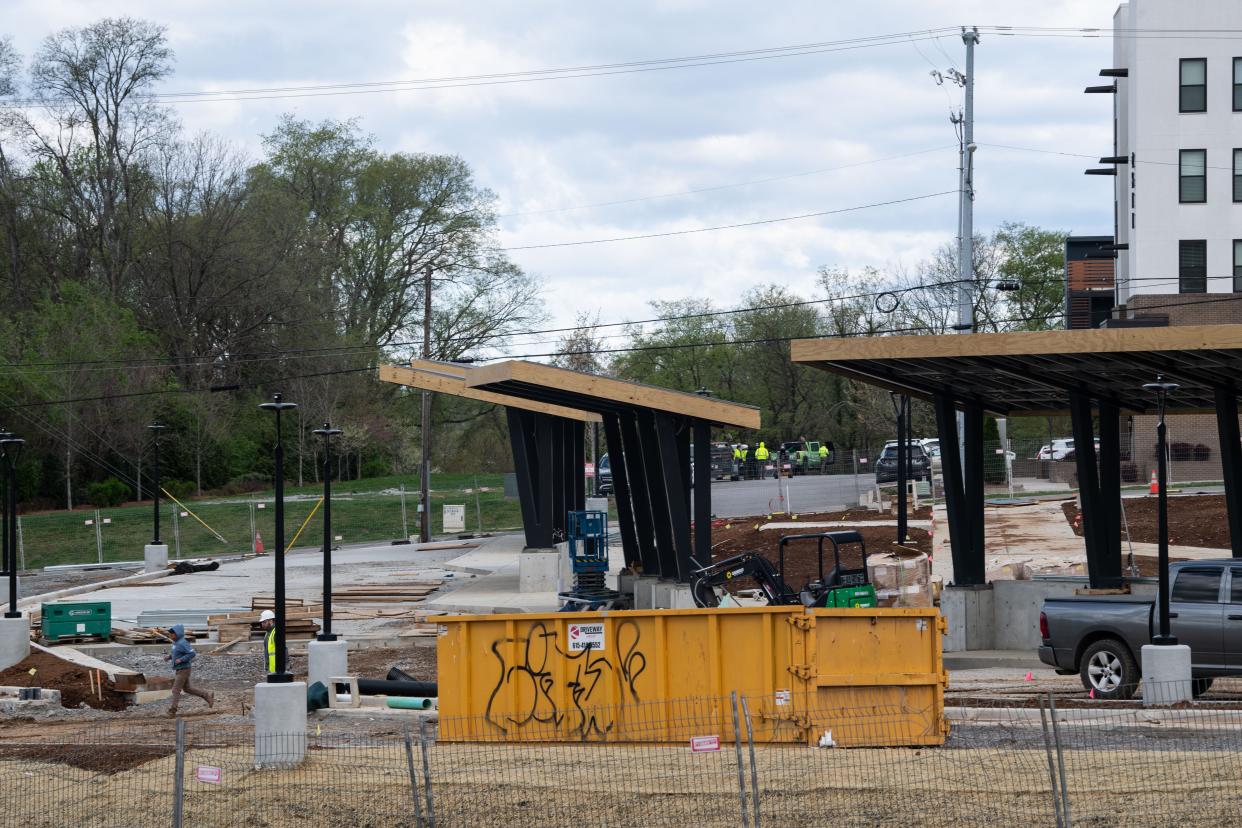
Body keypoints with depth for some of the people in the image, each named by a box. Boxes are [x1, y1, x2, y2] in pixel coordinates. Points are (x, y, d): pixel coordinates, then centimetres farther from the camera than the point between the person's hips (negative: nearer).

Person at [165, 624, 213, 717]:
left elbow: (192, 653, -24)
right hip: (178, 670, 10)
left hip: (183, 670, -10)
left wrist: (181, 660, -26)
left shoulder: (183, 643, -20)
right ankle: (207, 695, 25)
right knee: (187, 689, 18)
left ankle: (171, 712, -3)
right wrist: (169, 656, 7)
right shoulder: (176, 642, 9)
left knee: (176, 690, -7)